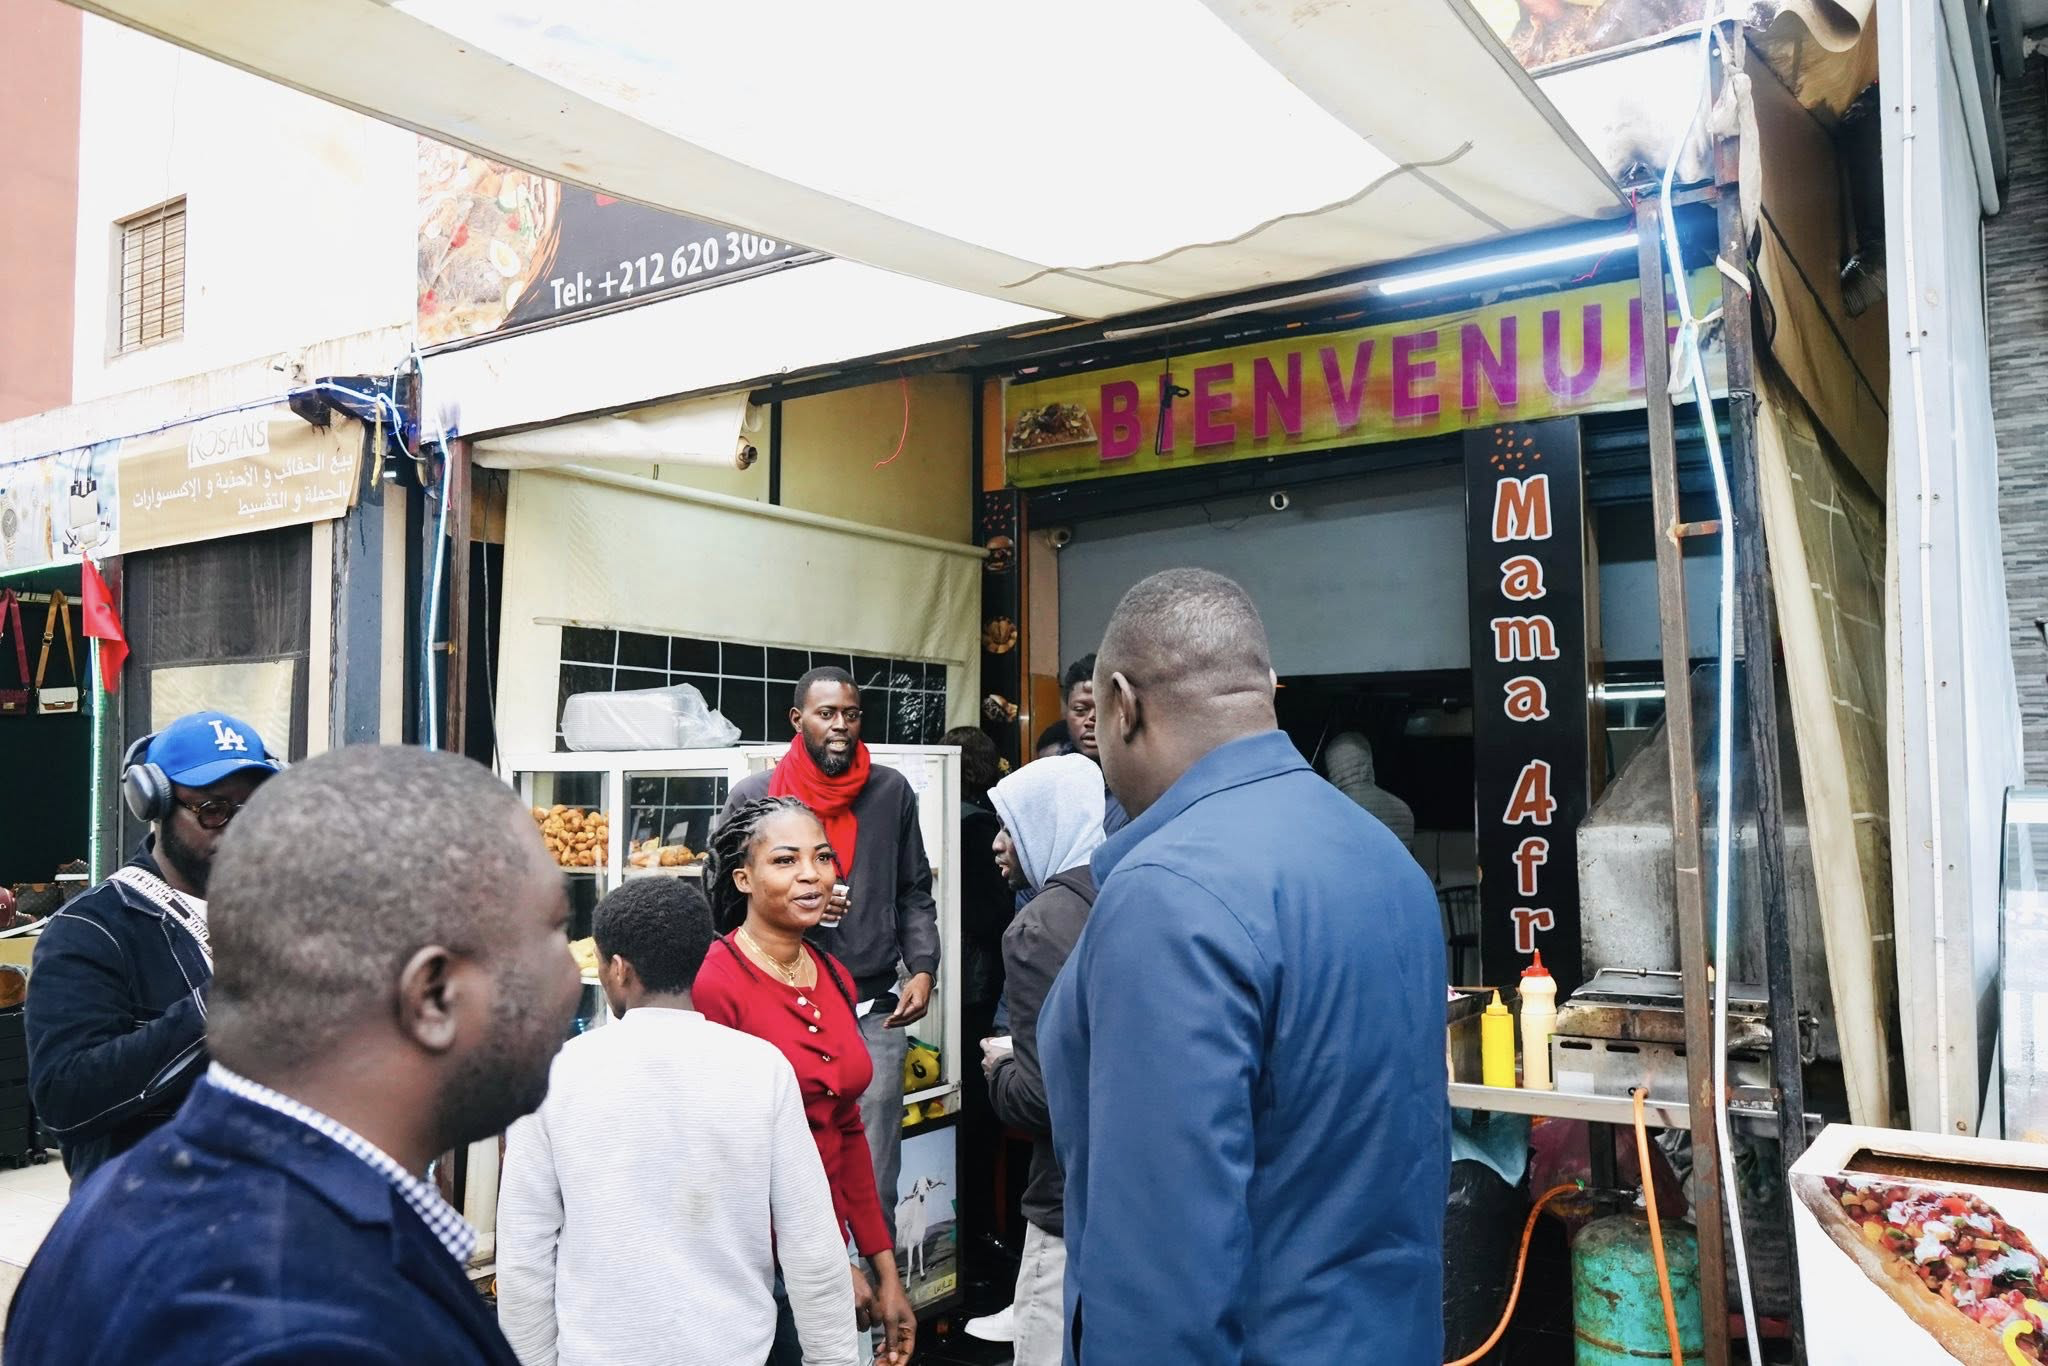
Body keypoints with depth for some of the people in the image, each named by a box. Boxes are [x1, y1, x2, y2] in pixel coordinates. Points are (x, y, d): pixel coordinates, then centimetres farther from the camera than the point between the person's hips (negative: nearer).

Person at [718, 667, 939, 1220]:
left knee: (874, 1182, 5)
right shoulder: (754, 795, 2)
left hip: (875, 1010, 1)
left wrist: (922, 969, 1)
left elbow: (914, 894, 13)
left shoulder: (892, 791, 7)